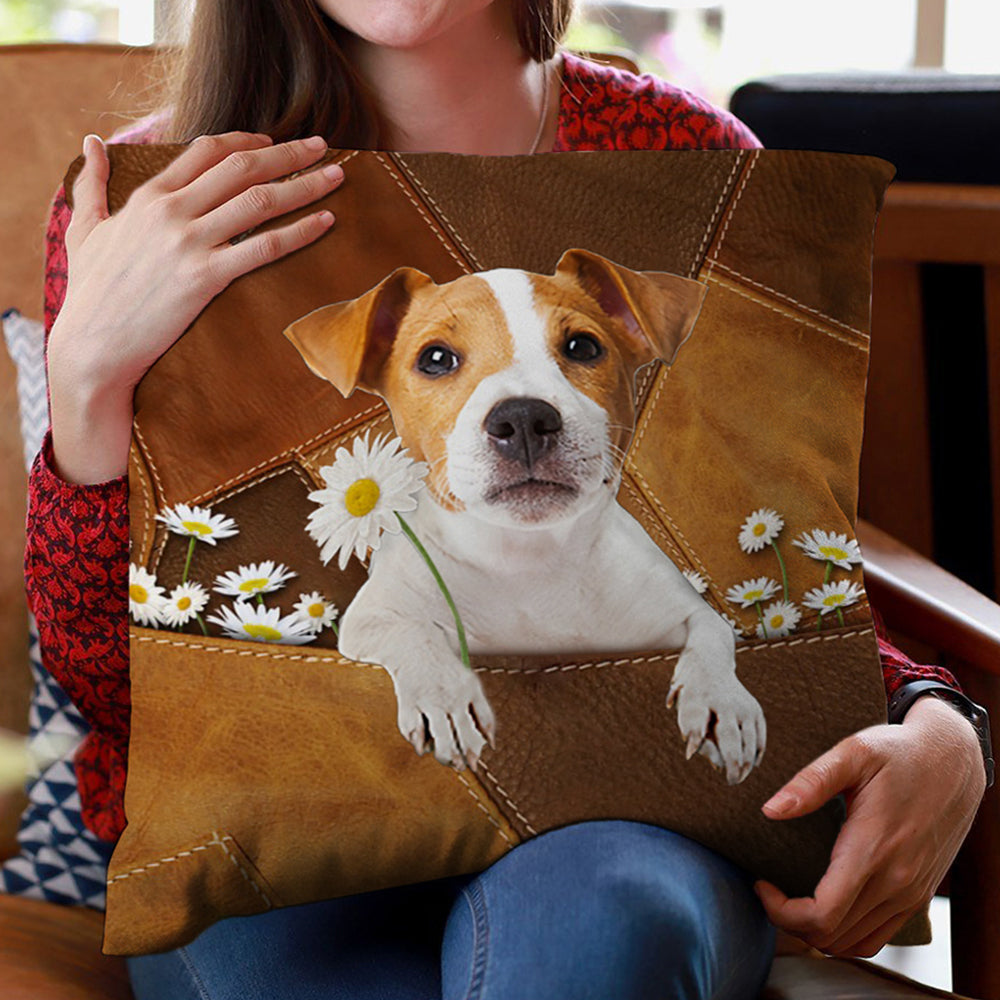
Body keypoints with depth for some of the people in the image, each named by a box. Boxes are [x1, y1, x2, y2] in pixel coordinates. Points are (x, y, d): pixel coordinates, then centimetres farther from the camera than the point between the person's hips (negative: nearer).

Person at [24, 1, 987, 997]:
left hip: (618, 809, 0)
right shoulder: (149, 200, -1)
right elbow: (111, 685, -3)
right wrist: (88, 369, -19)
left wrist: (939, 734, -12)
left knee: (600, 914, -36)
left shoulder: (683, 158, 3)